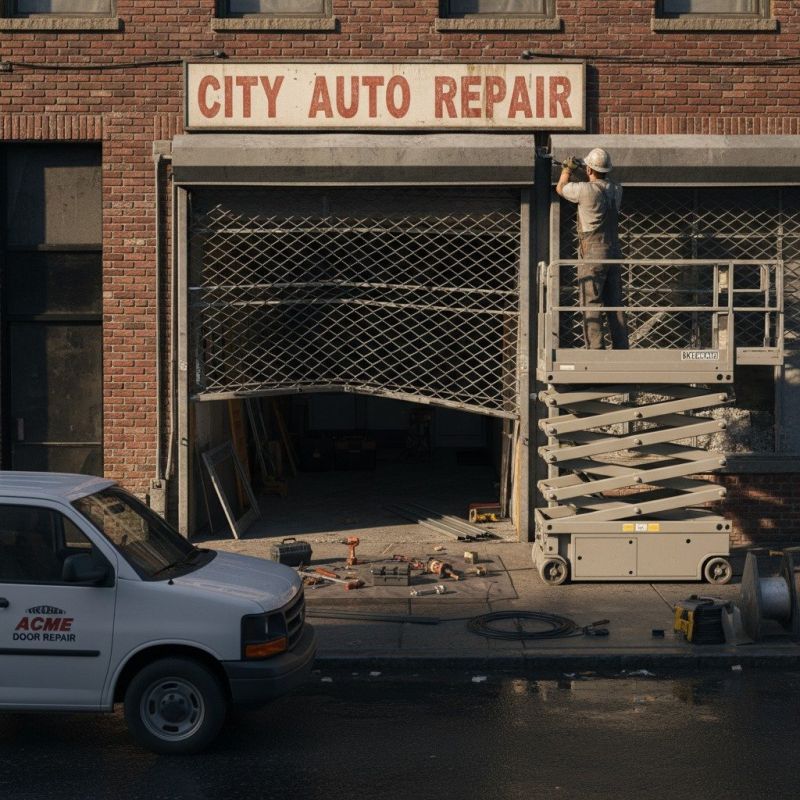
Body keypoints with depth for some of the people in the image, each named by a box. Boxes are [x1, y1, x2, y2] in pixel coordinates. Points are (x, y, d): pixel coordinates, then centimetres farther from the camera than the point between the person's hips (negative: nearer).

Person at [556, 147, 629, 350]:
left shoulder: (585, 190, -14)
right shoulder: (616, 190, 5)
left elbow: (560, 188, 6)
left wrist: (567, 170, 23)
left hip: (592, 256, -6)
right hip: (614, 253, 6)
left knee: (591, 306, -4)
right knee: (615, 305, 9)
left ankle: (596, 350, -9)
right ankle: (621, 349, 10)